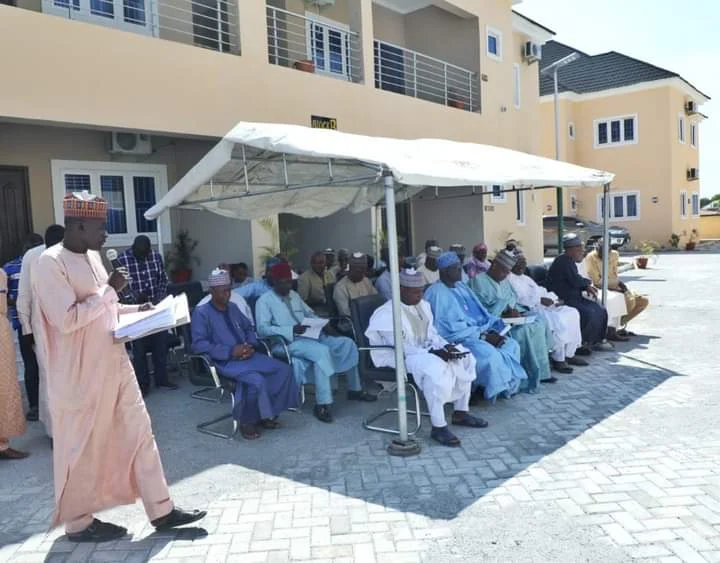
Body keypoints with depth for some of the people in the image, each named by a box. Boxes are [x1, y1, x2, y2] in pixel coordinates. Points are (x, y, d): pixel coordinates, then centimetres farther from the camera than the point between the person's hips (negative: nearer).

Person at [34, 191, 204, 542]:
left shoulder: (92, 256, 10)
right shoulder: (51, 263, -16)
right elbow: (68, 319, -24)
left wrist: (136, 310, 7)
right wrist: (109, 289, -17)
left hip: (114, 364, 8)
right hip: (81, 374, -8)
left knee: (139, 434, 10)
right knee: (82, 448, 7)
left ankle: (161, 510, 20)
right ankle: (78, 522, 28)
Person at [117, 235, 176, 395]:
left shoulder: (156, 256, 0)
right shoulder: (122, 260, -10)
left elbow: (163, 280, 6)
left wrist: (160, 299, -7)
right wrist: (134, 297, -23)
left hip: (157, 308, 4)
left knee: (161, 344, 11)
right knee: (139, 348, 3)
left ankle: (161, 378, 25)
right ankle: (143, 384, 15)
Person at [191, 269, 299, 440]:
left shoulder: (233, 307, 17)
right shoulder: (201, 312, -5)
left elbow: (249, 328, 25)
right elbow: (198, 345, -15)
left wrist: (251, 345, 1)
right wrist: (230, 351, -20)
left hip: (246, 356, 7)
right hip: (226, 361, -7)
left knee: (284, 370, -10)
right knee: (256, 380, -32)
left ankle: (266, 414, 2)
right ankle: (247, 421, -8)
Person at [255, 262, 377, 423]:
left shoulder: (294, 295, 19)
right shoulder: (264, 301, -4)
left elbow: (310, 314, 25)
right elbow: (262, 329, -15)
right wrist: (291, 330, -26)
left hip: (310, 336, 8)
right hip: (290, 342, -8)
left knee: (347, 343, -6)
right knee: (322, 351, -36)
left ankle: (354, 390, 8)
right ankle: (322, 404, -31)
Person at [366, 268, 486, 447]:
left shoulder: (423, 305, 8)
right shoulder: (387, 313, -18)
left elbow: (432, 334, 13)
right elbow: (400, 347, -24)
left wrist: (446, 346, -8)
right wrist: (432, 352, -27)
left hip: (425, 350, 9)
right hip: (398, 357, -9)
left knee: (465, 357, -2)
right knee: (435, 367, -35)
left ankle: (460, 412, 5)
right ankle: (438, 427, -28)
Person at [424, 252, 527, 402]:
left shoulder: (462, 287, 15)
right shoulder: (437, 293, -13)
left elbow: (481, 313, 14)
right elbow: (450, 329, -19)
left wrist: (492, 331, -7)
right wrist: (482, 336, -19)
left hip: (480, 332, 9)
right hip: (458, 340, -9)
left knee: (512, 345, -9)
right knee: (489, 354, -30)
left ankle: (509, 386, -3)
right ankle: (497, 389, -9)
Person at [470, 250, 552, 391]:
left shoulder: (504, 280, 18)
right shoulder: (479, 280, -8)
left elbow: (514, 300, 15)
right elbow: (479, 309, -16)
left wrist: (513, 310, -9)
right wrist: (504, 313, -20)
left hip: (510, 316, 8)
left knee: (539, 322, -12)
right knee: (523, 330, -29)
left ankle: (541, 371, -10)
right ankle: (532, 375, -18)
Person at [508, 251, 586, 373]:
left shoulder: (526, 277, 27)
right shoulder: (510, 279, -4)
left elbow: (540, 291, 22)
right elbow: (520, 298, -18)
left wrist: (554, 299, 4)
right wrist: (540, 300, -23)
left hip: (543, 305, 10)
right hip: (531, 309, -10)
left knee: (572, 313, -5)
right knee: (558, 320, -29)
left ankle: (569, 354, -2)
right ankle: (558, 359, -17)